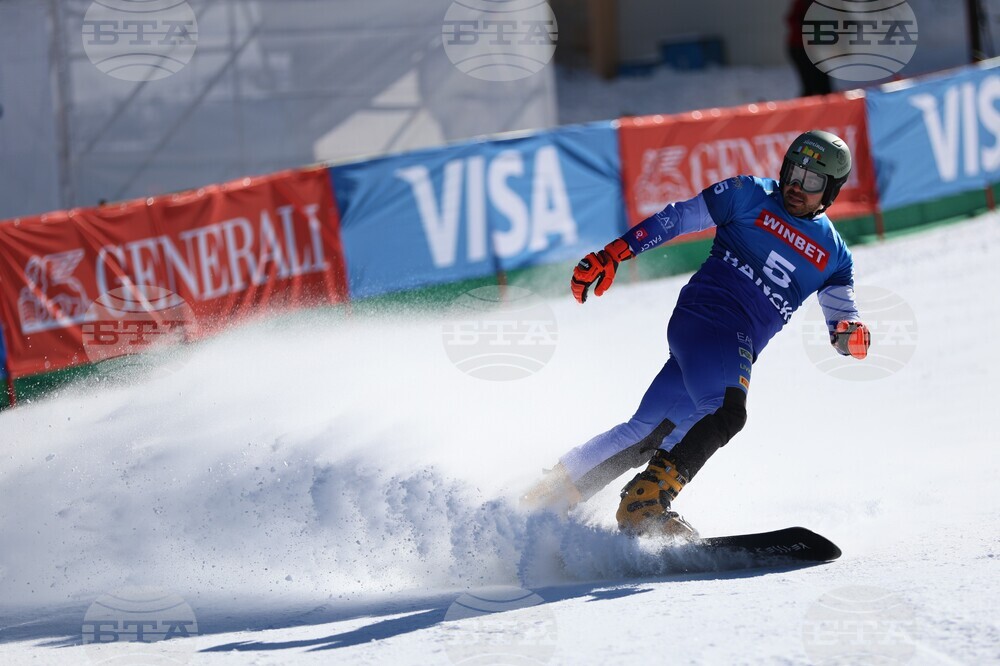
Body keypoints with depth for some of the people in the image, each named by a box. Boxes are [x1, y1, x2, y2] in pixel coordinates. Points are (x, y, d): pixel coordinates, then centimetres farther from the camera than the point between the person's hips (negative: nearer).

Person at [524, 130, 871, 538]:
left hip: (738, 349, 5)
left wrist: (852, 335, -12)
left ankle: (549, 498, 18)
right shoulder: (749, 196, 4)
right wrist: (614, 253, -3)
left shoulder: (833, 256, 14)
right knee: (727, 412, -29)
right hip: (703, 316, -5)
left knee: (649, 430, 8)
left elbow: (841, 329, 13)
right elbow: (676, 219, 5)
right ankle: (645, 501, -32)